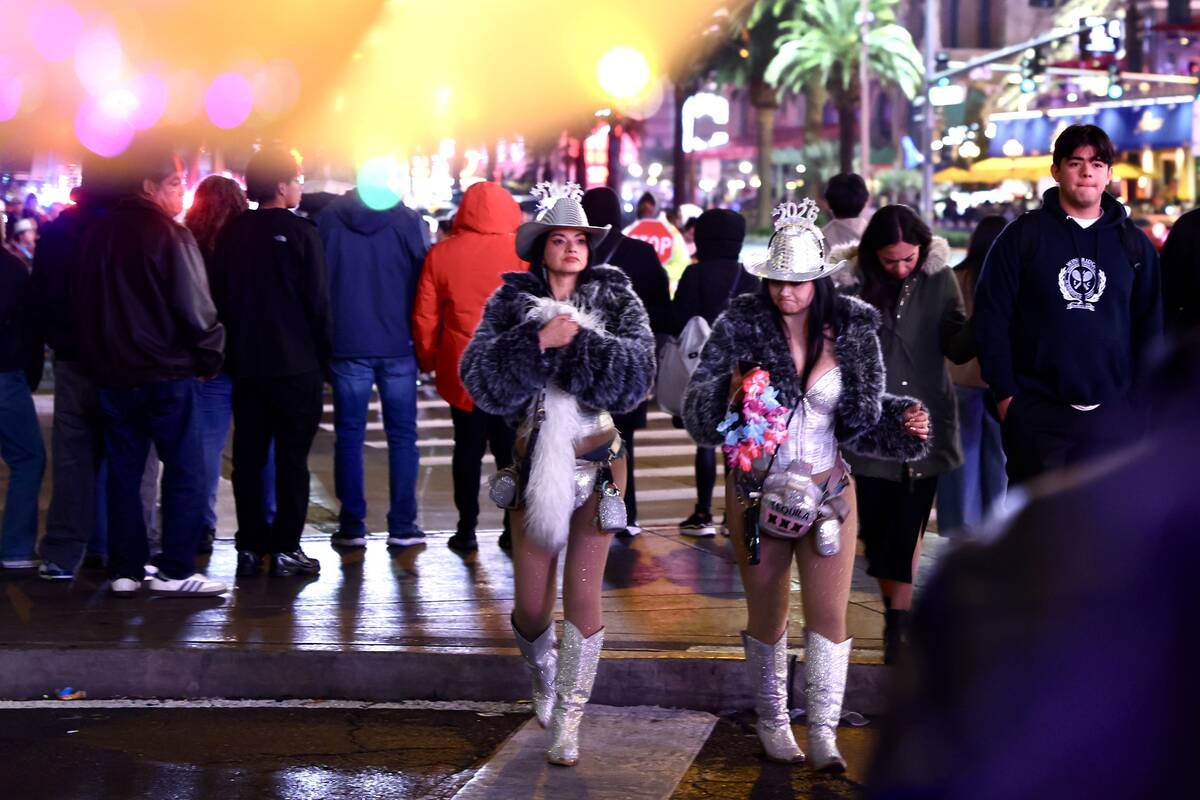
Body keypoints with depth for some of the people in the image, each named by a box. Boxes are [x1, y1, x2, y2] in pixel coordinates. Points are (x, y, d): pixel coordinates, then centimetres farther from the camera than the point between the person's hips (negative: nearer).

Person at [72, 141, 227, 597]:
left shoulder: (99, 234, 8)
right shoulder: (169, 235, -12)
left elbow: (82, 302, 14)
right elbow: (195, 308, -14)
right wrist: (210, 359, -1)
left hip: (113, 374, 7)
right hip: (167, 373, -6)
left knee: (123, 473, 11)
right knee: (185, 472, 0)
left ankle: (125, 570, 12)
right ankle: (174, 571, -3)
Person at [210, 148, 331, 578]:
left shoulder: (231, 233, 4)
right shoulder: (300, 233, -10)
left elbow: (219, 296, 9)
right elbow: (318, 301, -9)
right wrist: (322, 356, 1)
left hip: (245, 362, 5)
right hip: (296, 364, -5)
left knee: (249, 457, 9)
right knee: (292, 457, 0)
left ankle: (250, 547, 10)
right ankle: (285, 548, -1)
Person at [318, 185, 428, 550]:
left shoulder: (329, 217, 0)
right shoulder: (406, 219, -4)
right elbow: (422, 279, 0)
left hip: (347, 345, 1)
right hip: (398, 345, 0)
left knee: (349, 436, 7)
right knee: (402, 435, 7)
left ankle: (352, 526, 6)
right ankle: (402, 526, 5)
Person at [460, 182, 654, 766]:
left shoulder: (615, 298, 2)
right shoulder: (511, 301, 2)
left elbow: (636, 371, -13)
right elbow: (484, 377, -12)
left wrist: (576, 342, -21)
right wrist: (538, 341, -22)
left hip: (598, 461, -1)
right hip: (536, 461, 1)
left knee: (583, 593, -3)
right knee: (531, 606, 5)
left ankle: (567, 721, 7)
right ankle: (543, 674, 38)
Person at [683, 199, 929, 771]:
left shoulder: (851, 331, -3)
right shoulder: (739, 326, -9)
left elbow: (861, 419, 5)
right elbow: (698, 407, -11)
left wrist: (902, 425, -13)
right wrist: (728, 401, -31)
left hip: (828, 490, 1)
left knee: (829, 613, -1)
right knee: (766, 614, 13)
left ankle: (823, 733, 7)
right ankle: (772, 721, 29)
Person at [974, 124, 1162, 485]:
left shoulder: (1133, 243, 9)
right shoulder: (1023, 235, 1)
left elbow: (1150, 326, 12)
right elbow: (991, 317, -1)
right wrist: (1005, 395, -6)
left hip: (1114, 415, 2)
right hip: (1038, 415, -2)